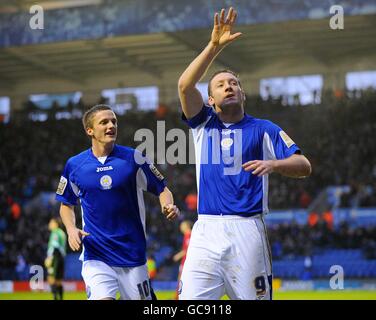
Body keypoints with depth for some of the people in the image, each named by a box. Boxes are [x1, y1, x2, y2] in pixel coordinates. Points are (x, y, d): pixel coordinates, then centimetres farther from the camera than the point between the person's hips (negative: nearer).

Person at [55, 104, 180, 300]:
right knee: (102, 297, -21)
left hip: (133, 253, 1)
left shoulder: (132, 158, -2)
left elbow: (162, 189, 6)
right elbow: (66, 204, 15)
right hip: (95, 256, -1)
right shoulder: (75, 165, 2)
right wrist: (71, 229, -3)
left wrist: (168, 207, -16)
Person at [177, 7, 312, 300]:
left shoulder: (263, 129, 10)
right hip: (206, 231, 1)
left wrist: (272, 164, -19)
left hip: (248, 230, -1)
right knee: (190, 299, -9)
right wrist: (215, 45, -7)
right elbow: (185, 85, -2)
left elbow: (304, 166, 1)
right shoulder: (204, 123, 15)